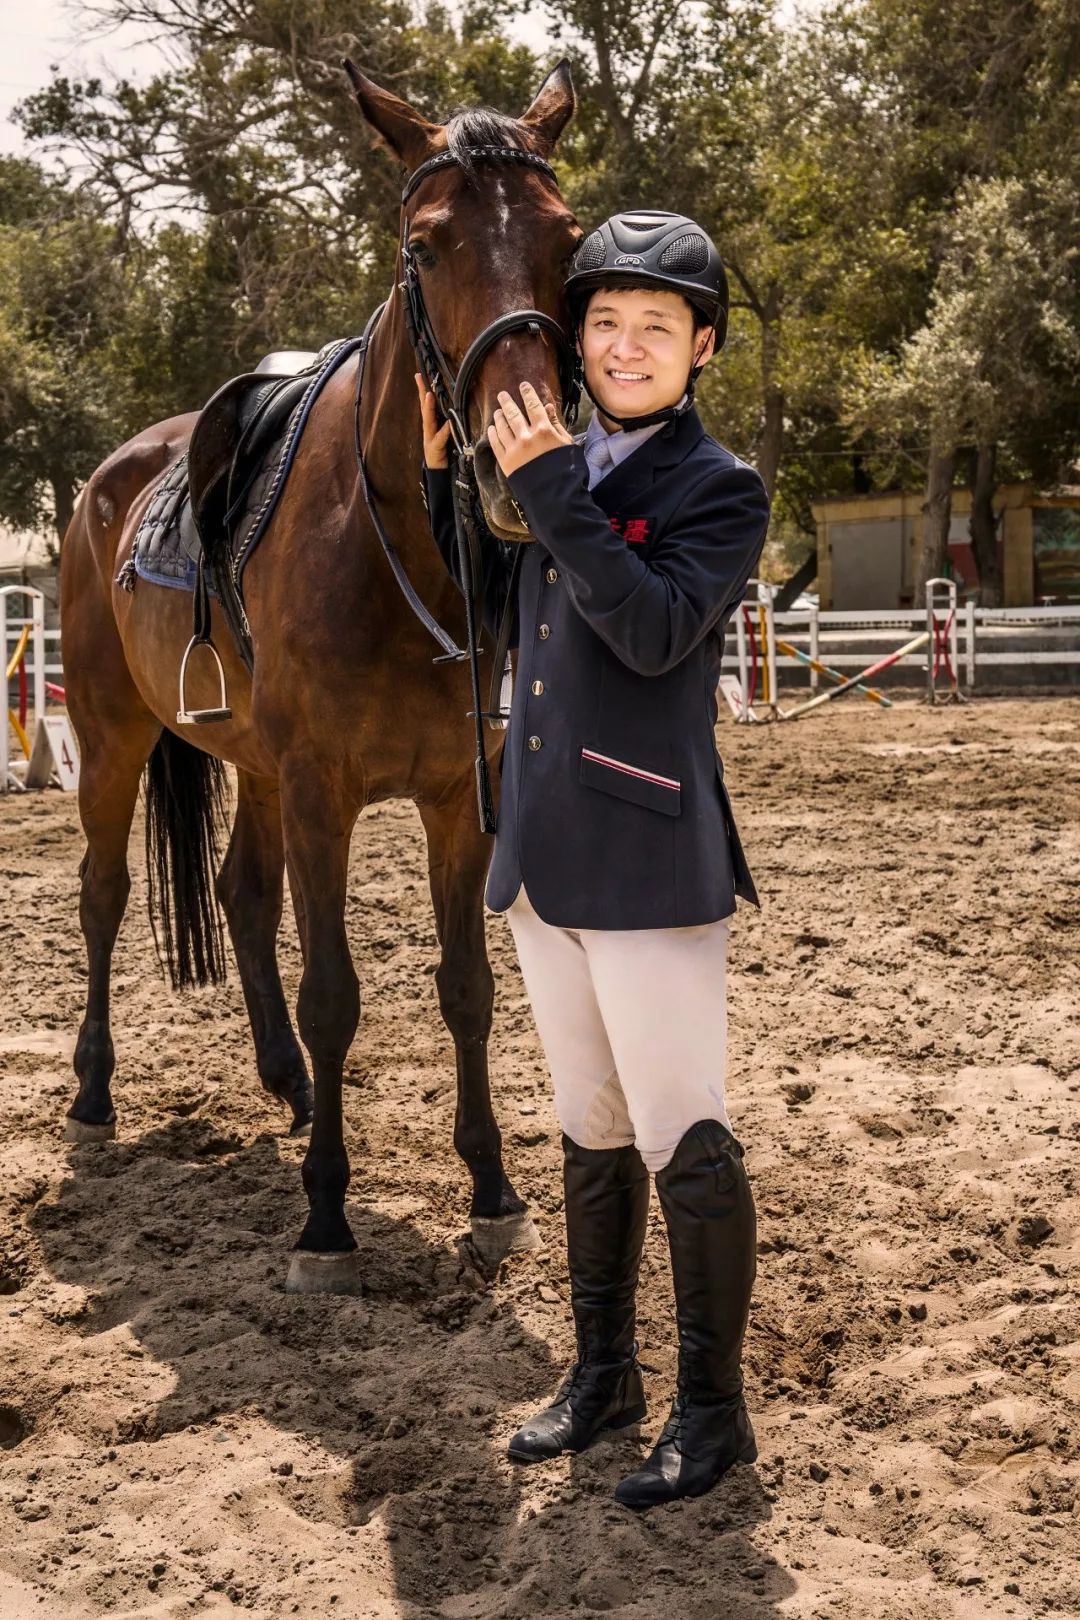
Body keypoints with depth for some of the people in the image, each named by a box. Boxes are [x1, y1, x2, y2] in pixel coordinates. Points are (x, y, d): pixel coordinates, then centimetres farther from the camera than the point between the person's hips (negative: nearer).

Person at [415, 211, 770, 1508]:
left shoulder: (721, 490, -8)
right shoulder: (561, 473, 11)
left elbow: (655, 630, -23)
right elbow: (483, 609, 22)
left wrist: (550, 489, -23)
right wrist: (441, 471, 9)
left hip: (647, 862, -7)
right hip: (542, 857, 7)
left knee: (684, 1144, -1)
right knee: (591, 1133, 17)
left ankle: (712, 1410, 13)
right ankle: (602, 1371, 31)